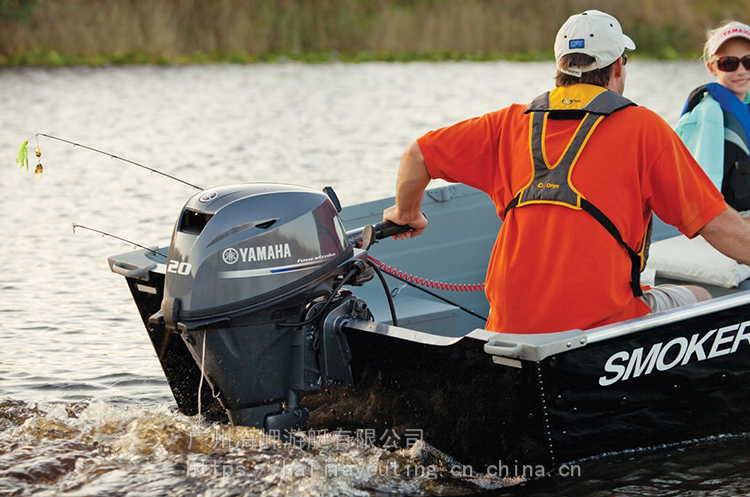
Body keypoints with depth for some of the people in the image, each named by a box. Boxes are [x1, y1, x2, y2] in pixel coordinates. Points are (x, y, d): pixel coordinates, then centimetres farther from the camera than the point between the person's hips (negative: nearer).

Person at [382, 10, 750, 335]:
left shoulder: (512, 123, 10)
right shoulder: (642, 127, -1)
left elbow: (417, 155, 16)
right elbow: (715, 223, -1)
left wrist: (407, 214, 34)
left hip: (511, 325, 5)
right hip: (602, 323, -5)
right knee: (698, 300, 20)